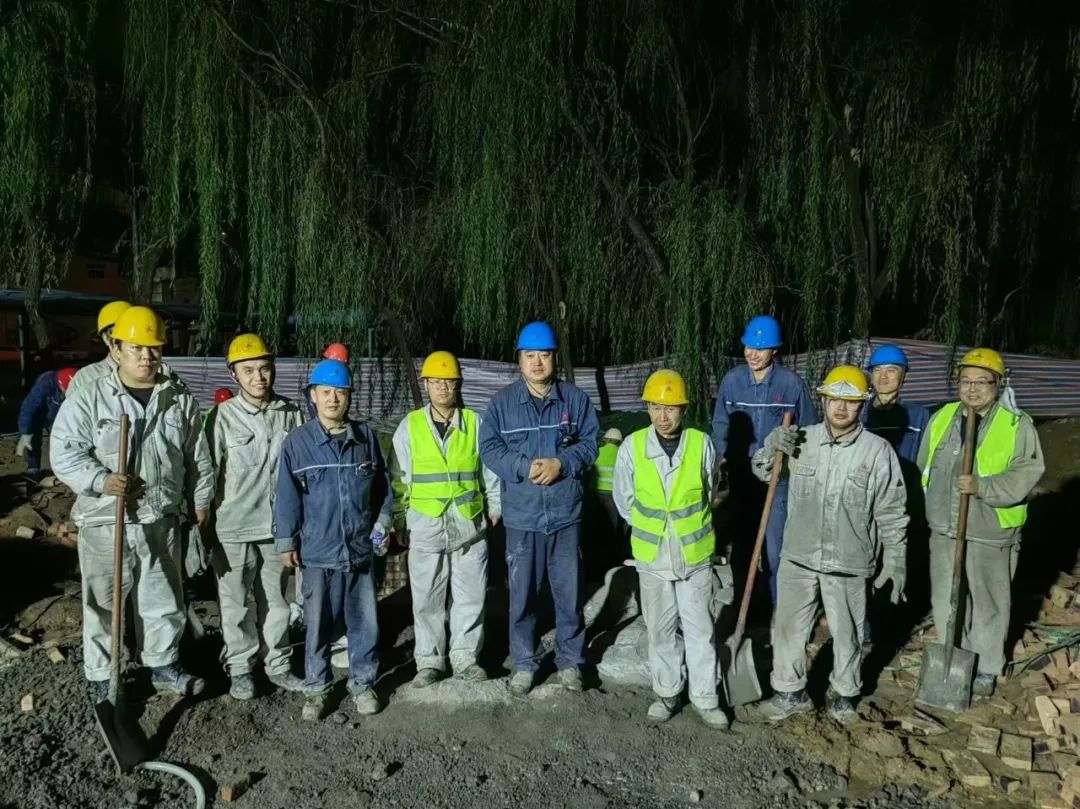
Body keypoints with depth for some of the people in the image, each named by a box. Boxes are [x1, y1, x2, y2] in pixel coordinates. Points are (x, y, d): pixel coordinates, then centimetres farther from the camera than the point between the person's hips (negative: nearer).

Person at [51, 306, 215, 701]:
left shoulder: (181, 401, 4)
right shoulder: (88, 399, -5)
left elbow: (198, 459, 11)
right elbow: (65, 453, -8)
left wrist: (201, 503, 12)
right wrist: (100, 480, -23)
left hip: (161, 520, 3)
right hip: (105, 521, -3)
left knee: (164, 599, 15)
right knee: (104, 603, 9)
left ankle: (163, 665, 34)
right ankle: (102, 677, 26)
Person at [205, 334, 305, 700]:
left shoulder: (291, 414, 1)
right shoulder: (223, 416, -8)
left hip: (278, 525, 3)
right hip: (234, 527, -3)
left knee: (276, 600, 15)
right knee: (237, 604, 9)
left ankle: (277, 664, 29)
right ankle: (240, 668, 25)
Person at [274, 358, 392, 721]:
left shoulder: (365, 436, 0)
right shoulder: (298, 441, -6)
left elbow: (382, 485, 10)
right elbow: (287, 496, -3)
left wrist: (383, 522, 5)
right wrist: (286, 540, -1)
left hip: (362, 548, 2)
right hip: (318, 551, -2)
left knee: (364, 621, 11)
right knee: (318, 624, 10)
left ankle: (363, 683, 28)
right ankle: (316, 688, 27)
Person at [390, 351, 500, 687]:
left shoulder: (475, 423, 1)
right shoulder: (410, 425, 1)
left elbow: (491, 470, 8)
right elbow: (398, 477, 6)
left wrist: (494, 507, 8)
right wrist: (399, 519, 5)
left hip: (470, 524, 1)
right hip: (425, 526, 0)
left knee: (470, 596, 7)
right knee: (427, 599, 7)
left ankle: (465, 657, 22)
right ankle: (429, 660, 21)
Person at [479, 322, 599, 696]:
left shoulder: (575, 398, 1)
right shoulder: (502, 401, 0)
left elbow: (590, 442, 1)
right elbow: (489, 448, -3)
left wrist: (562, 463, -16)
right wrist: (524, 467, -18)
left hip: (566, 512, 0)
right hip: (521, 515, 0)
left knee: (569, 592, 10)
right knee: (522, 594, 9)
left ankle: (570, 661, 28)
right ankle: (523, 663, 26)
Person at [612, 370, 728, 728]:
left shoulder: (701, 444, -11)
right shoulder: (632, 447, -11)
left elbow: (708, 493, 6)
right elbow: (624, 500, 2)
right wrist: (649, 527, 7)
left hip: (695, 553, 0)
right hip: (652, 555, 1)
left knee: (700, 628, 9)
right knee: (661, 629, 14)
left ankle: (705, 697, 24)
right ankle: (667, 692, 30)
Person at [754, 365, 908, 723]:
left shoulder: (878, 451, -8)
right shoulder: (801, 440, -2)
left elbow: (891, 514, -3)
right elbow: (762, 471, 12)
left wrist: (896, 562, -3)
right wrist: (772, 446, -8)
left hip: (848, 562, -2)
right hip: (798, 557, 2)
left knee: (847, 632, 15)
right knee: (788, 627, 10)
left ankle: (845, 693, 38)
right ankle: (790, 692, 29)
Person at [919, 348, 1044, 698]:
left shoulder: (1017, 426, -8)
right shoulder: (942, 419, 5)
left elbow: (1025, 475, -16)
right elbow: (924, 468, 14)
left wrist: (982, 486, -28)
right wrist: (929, 511, 14)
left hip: (989, 534, -4)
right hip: (943, 531, 4)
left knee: (987, 603, 9)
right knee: (945, 600, 15)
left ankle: (985, 669, 27)